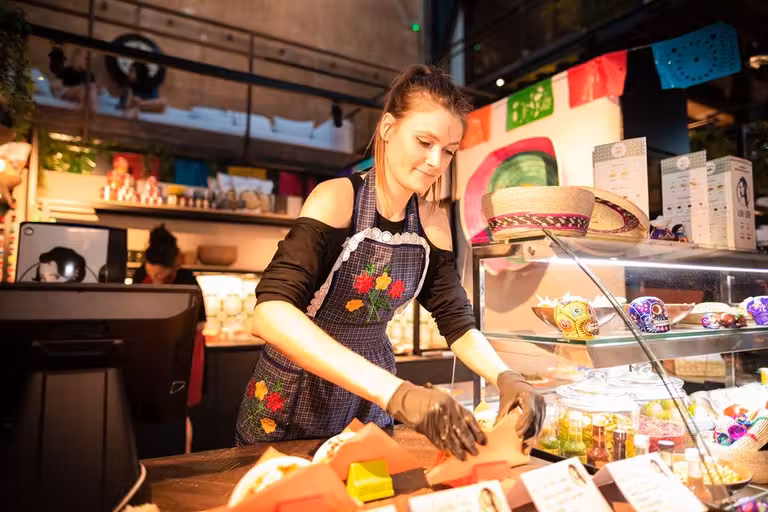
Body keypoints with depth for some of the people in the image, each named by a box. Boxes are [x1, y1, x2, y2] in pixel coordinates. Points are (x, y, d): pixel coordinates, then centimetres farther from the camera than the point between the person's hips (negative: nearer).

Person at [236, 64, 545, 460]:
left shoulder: (434, 225, -6)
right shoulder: (337, 199, -22)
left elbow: (458, 323, -2)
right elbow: (270, 314, -35)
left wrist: (505, 377, -23)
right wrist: (395, 392, -46)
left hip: (370, 398, 5)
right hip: (293, 398, -4)